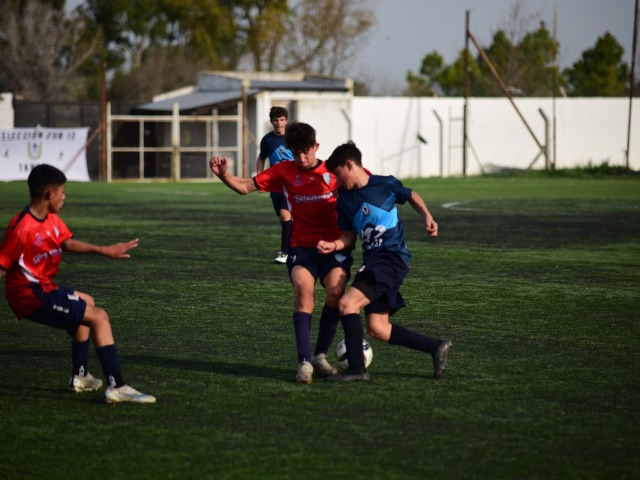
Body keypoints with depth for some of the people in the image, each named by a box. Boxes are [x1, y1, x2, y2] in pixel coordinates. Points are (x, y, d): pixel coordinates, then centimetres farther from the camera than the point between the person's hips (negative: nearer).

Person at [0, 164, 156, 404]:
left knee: (87, 303, 35)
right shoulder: (22, 228, -24)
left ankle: (80, 376, 41)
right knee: (99, 317, -14)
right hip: (31, 296, -11)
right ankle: (116, 387, -19)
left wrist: (104, 250, 10)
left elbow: (67, 243, 16)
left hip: (43, 287, 11)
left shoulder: (52, 220, 4)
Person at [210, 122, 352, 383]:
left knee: (335, 291, -25)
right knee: (303, 286, -27)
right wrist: (223, 175, -11)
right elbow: (245, 187, 6)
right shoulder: (284, 171, 8)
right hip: (302, 246, 1)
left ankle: (320, 355, -3)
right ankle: (305, 362, -29)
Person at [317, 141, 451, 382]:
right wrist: (334, 245, -5)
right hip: (372, 260, 8)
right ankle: (436, 347, 19)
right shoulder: (345, 198, 9)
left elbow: (411, 196, 12)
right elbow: (349, 236, 15)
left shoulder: (386, 184, -6)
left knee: (347, 303, -22)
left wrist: (427, 217, -4)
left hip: (392, 258, -8)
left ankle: (356, 369, -17)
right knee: (377, 328, 5)